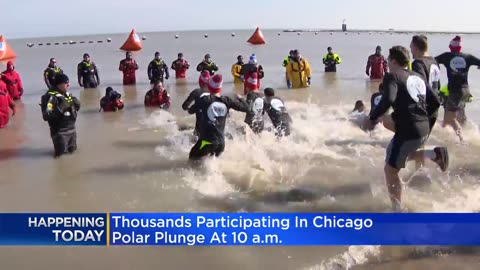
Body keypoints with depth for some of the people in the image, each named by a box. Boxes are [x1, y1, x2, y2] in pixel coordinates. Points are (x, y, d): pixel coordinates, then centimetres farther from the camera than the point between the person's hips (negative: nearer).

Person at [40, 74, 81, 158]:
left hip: (72, 128, 7)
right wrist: (60, 108, -32)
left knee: (72, 149, 16)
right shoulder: (51, 97, -20)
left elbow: (77, 108, 17)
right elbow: (46, 116, -28)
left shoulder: (67, 94, 5)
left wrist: (76, 103, -4)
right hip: (60, 131, -7)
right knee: (60, 152, 1)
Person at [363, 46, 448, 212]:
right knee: (399, 155, 30)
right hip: (424, 128, 8)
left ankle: (397, 209, 6)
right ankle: (434, 155, 9)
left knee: (390, 170, 5)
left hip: (408, 130, -8)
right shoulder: (417, 77, 16)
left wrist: (372, 118, -15)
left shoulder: (392, 76, -7)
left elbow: (388, 100, -26)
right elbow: (435, 103, 16)